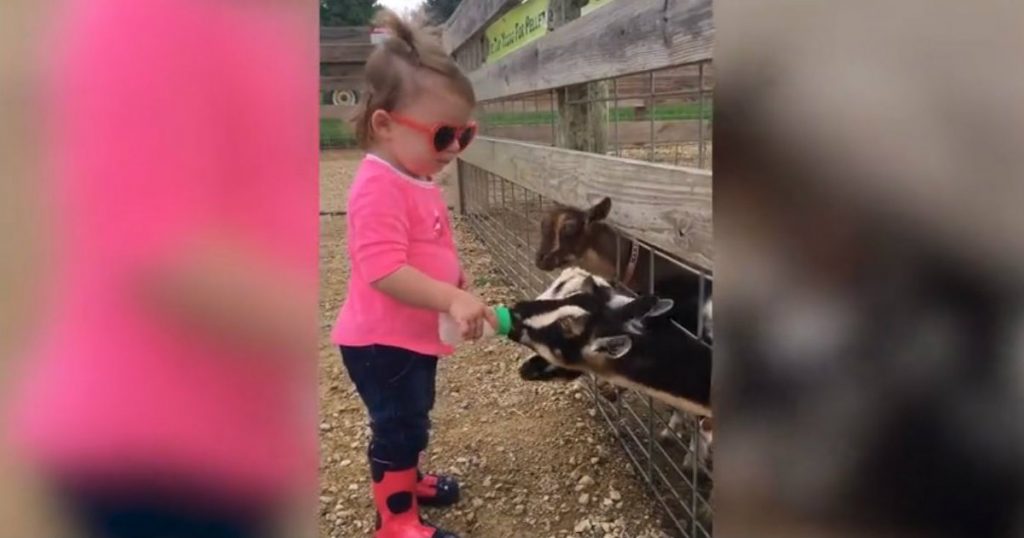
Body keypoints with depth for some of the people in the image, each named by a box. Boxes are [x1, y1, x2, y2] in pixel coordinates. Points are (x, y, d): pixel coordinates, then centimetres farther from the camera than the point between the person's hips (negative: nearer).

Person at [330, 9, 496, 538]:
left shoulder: (417, 182, 7)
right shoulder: (380, 187, -26)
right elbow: (383, 270, -35)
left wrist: (461, 293, 17)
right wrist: (453, 299, -38)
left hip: (415, 336, 10)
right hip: (383, 342, -10)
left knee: (411, 422, 26)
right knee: (399, 427, 2)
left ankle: (403, 478, 46)